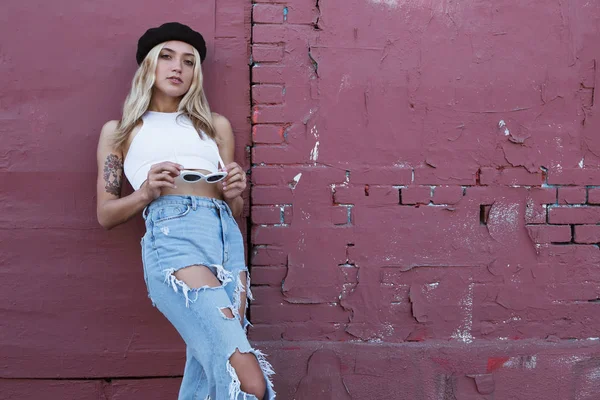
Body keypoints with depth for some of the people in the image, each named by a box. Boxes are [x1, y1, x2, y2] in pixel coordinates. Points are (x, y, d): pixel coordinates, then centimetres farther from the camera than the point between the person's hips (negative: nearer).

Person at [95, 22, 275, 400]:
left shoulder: (216, 125, 27)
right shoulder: (119, 130, 20)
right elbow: (106, 214, 15)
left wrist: (234, 193, 3)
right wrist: (147, 192, -4)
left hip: (228, 238, 4)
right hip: (171, 236, -4)